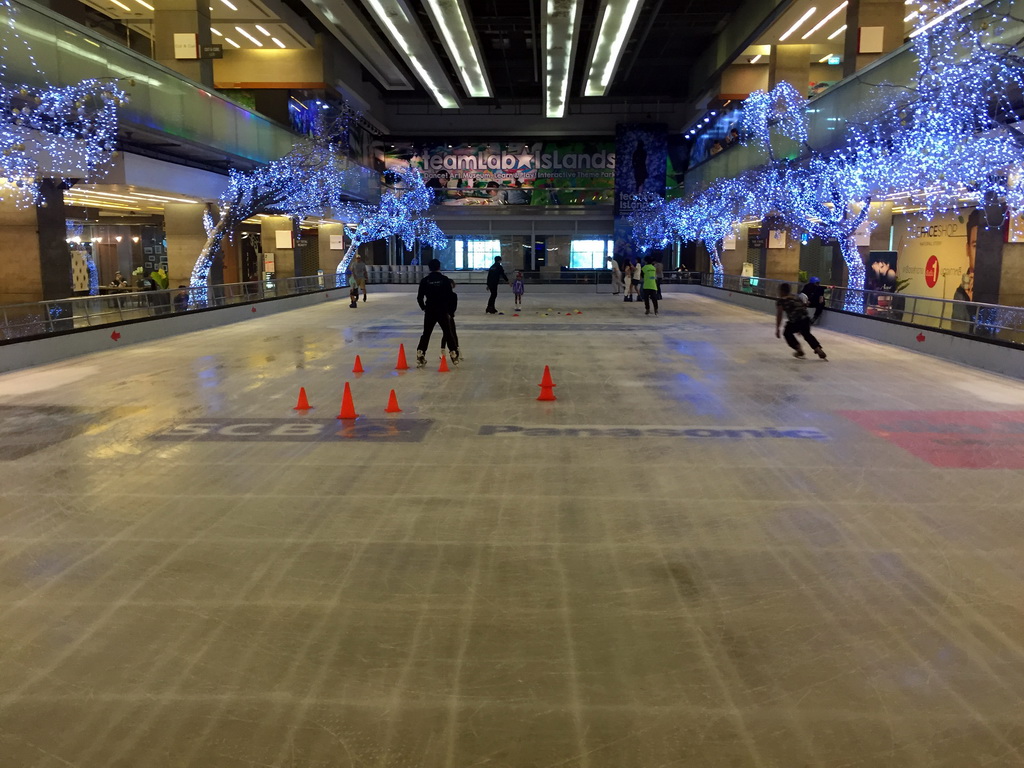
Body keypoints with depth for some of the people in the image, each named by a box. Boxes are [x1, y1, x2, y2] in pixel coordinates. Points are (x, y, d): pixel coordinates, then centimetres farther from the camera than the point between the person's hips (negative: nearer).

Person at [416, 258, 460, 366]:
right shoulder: (445, 280, -4)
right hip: (443, 311, -1)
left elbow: (420, 297, -1)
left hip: (430, 311, 1)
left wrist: (424, 308, 16)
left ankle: (420, 354, 0)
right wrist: (449, 311, 4)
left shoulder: (425, 280, -2)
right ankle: (454, 354, 10)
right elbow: (451, 297, -5)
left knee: (426, 333, 10)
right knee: (448, 333, 10)